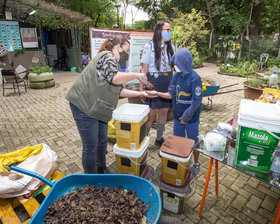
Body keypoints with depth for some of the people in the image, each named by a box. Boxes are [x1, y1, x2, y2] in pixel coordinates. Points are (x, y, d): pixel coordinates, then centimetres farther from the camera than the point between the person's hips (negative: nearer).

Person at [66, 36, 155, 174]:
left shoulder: (113, 62, 21)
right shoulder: (108, 55, -8)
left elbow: (119, 91, 20)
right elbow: (114, 78, -27)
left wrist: (140, 93, 15)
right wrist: (136, 75, -14)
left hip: (98, 109, 10)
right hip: (84, 106, -10)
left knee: (102, 141, 18)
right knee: (90, 147, 0)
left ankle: (101, 171, 39)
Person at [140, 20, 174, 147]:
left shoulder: (171, 46, 10)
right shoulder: (149, 46, -4)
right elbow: (144, 68, -7)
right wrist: (141, 88, -12)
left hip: (168, 81, 5)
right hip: (153, 80, -5)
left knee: (164, 111, 9)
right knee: (151, 113, -4)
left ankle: (159, 139, 26)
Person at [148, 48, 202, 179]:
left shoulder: (194, 78, -19)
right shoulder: (177, 76, 0)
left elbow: (196, 102, -18)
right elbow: (171, 94, 0)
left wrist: (186, 117, -15)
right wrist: (158, 94, -15)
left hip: (191, 118, -6)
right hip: (178, 116, 6)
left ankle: (196, 165, 35)